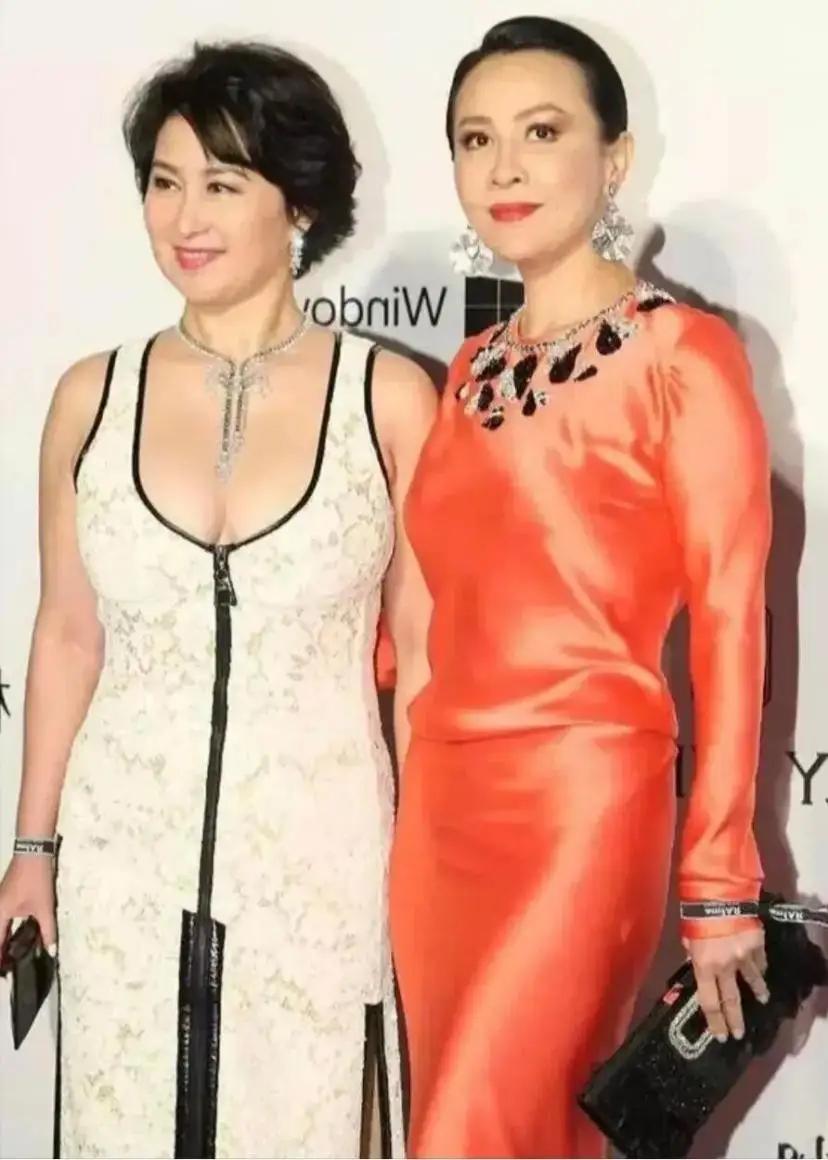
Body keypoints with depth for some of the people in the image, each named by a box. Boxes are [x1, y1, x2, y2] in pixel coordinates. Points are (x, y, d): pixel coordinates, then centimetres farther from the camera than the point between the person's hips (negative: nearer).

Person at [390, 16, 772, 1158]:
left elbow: (729, 625, -9)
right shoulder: (472, 369, 11)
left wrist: (719, 877, -10)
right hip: (442, 799, 6)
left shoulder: (682, 354, -8)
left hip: (584, 799, -6)